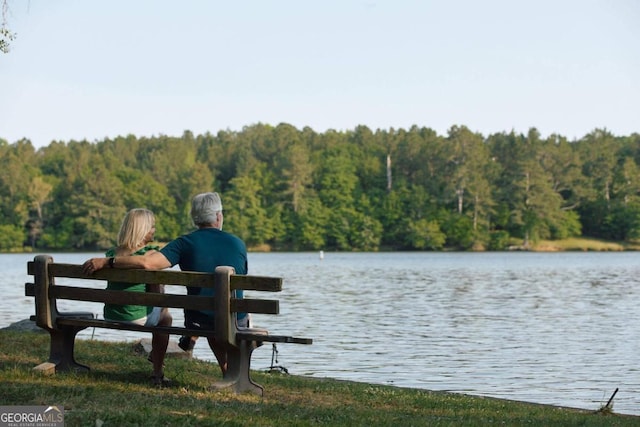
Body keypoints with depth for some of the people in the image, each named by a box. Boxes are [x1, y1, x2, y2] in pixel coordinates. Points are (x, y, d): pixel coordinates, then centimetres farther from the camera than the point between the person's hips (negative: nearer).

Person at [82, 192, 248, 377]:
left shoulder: (185, 243, -8)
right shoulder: (237, 243, -2)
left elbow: (147, 263, -22)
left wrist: (105, 262, -14)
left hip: (197, 322, 0)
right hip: (235, 322, 0)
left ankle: (227, 371, 47)